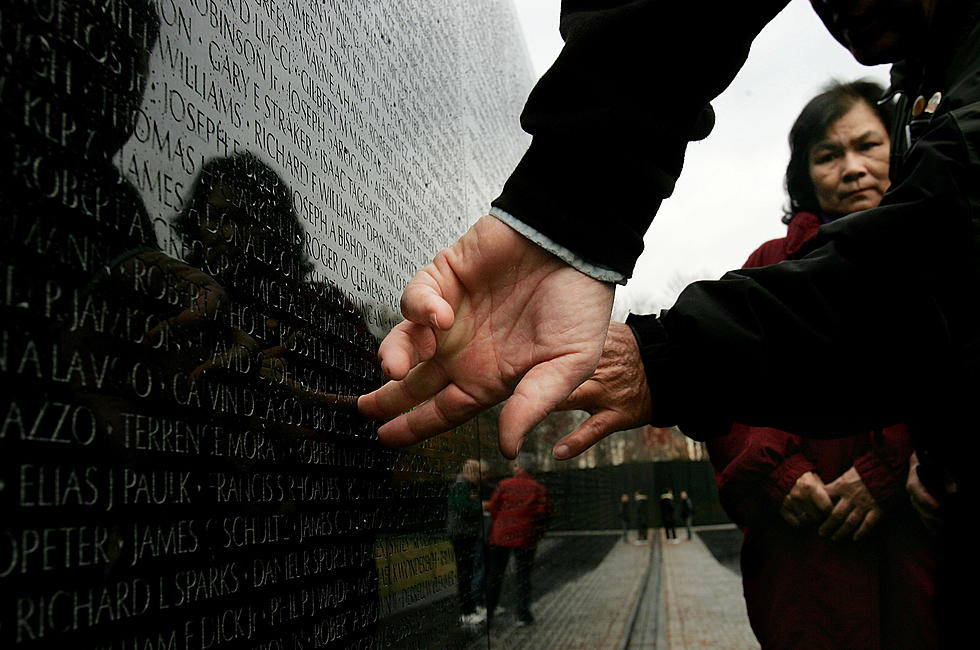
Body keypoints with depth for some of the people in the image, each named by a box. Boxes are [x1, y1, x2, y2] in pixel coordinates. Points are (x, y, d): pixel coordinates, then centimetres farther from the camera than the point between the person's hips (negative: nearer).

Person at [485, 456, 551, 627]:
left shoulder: (504, 485, -3)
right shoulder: (538, 489, -2)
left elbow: (493, 507, -3)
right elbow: (544, 512, -6)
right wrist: (538, 532, 7)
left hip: (501, 535, 0)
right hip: (525, 537, 0)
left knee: (495, 575, 10)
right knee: (523, 576, 9)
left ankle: (488, 614, 13)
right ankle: (523, 616, 8)